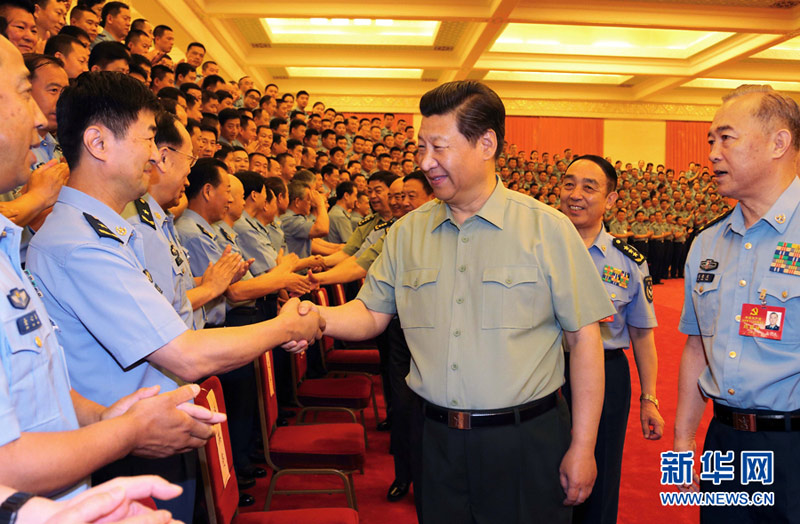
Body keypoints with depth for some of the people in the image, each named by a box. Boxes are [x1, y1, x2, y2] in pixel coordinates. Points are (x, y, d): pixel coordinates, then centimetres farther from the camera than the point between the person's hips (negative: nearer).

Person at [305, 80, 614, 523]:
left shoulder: (546, 228, -7)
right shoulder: (407, 232, 4)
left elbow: (584, 336, -6)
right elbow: (372, 312, 7)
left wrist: (582, 447, -7)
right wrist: (319, 318, -15)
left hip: (527, 441, -3)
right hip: (438, 441, 3)